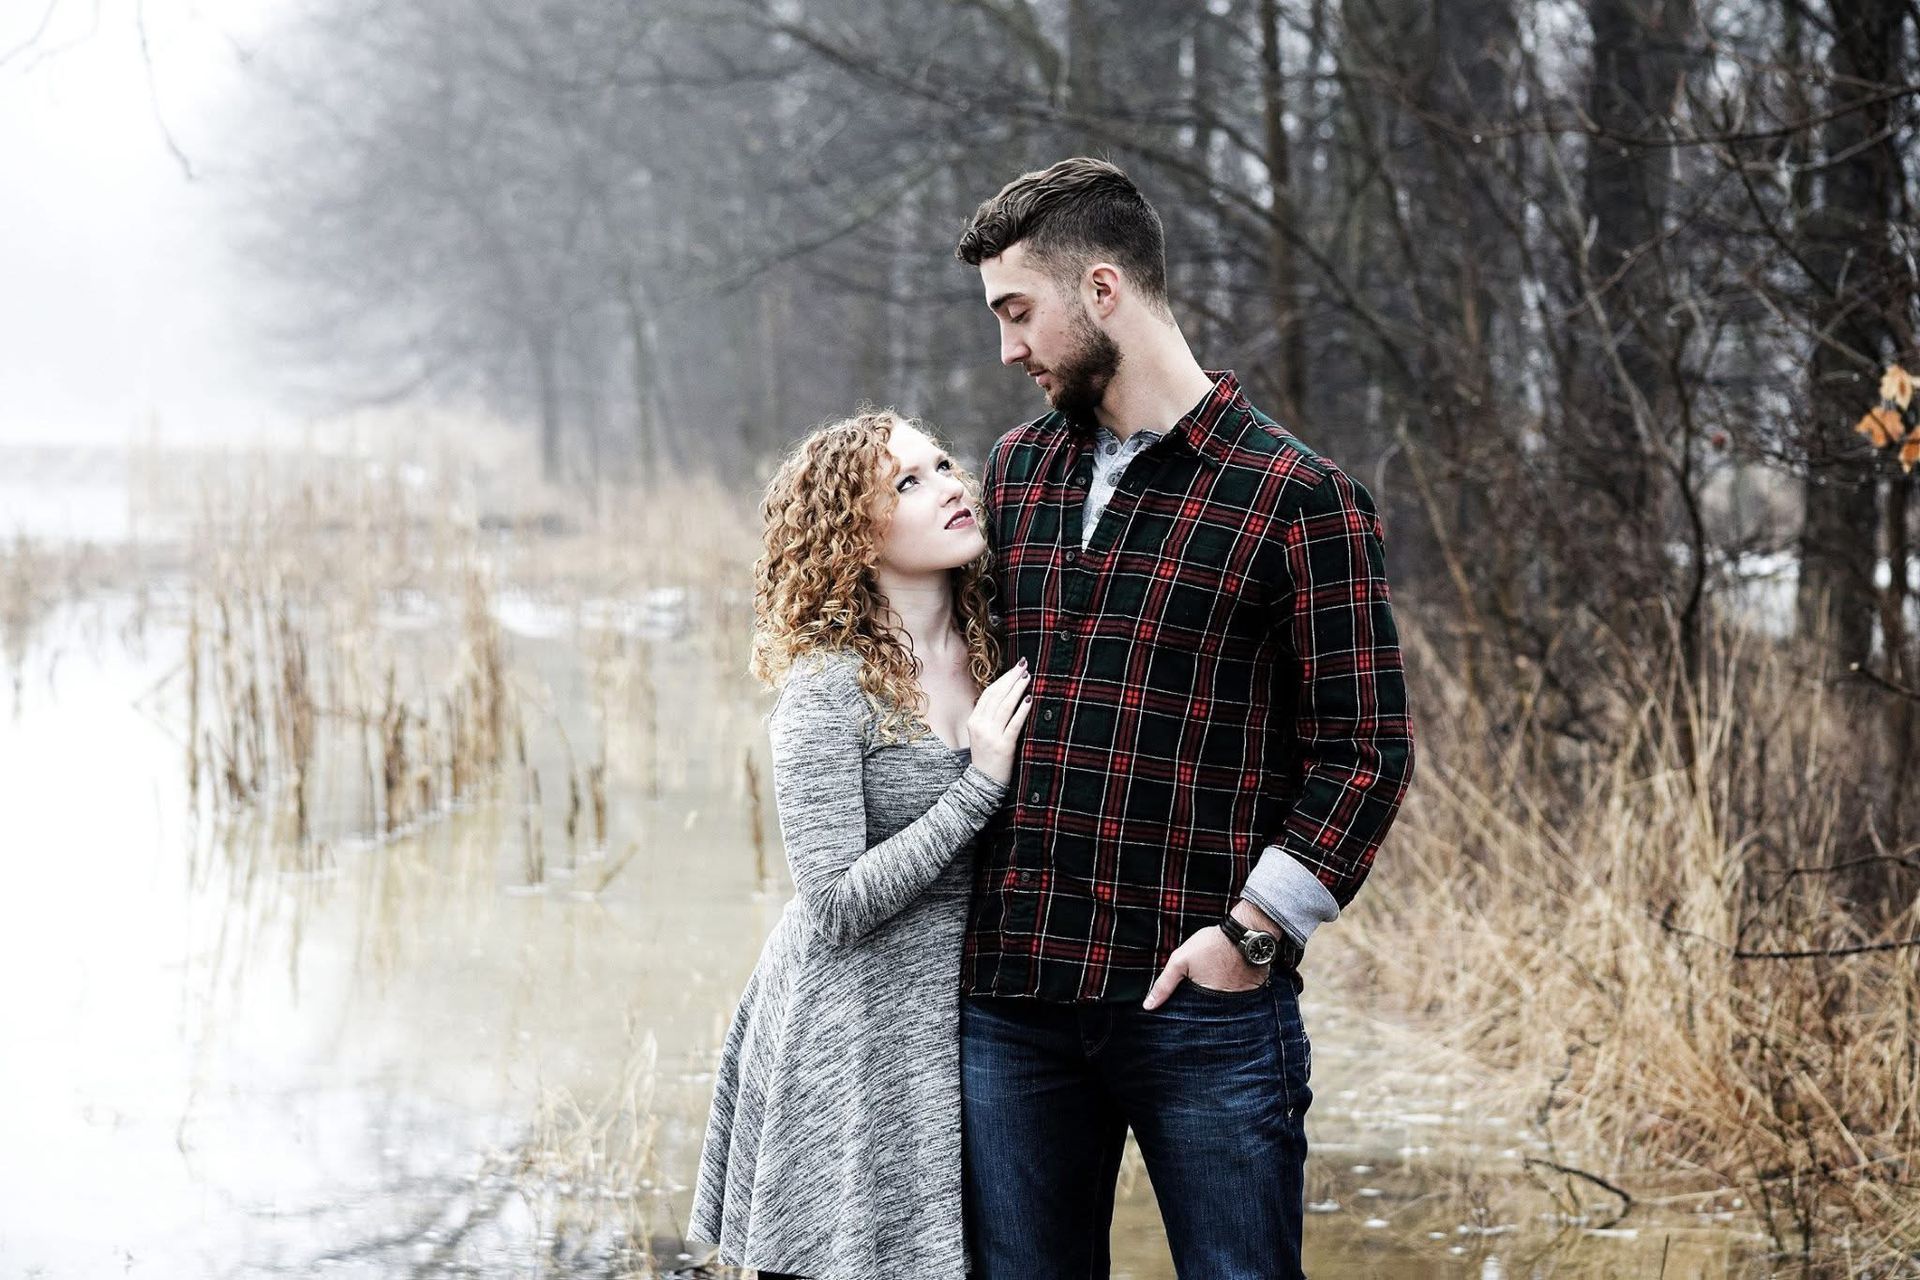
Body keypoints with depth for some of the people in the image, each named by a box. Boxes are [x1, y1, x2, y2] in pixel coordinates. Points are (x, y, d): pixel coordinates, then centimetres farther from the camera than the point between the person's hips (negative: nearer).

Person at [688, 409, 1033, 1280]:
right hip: (855, 1042, -6)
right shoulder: (828, 689, -13)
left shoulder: (993, 661, 6)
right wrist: (978, 787, -20)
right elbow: (834, 908, -18)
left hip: (956, 1027, 6)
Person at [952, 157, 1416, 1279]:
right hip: (1014, 995, 5)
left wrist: (1252, 931, -12)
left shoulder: (1298, 498, -5)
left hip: (1202, 1001, -5)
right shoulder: (1018, 470, 13)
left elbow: (1366, 747, -6)